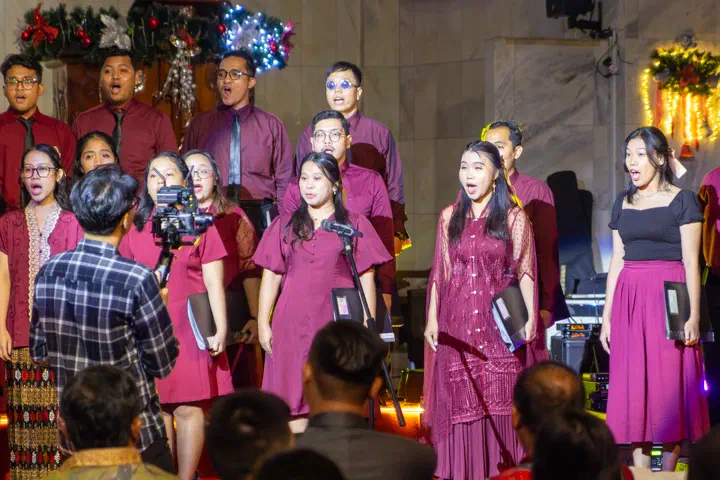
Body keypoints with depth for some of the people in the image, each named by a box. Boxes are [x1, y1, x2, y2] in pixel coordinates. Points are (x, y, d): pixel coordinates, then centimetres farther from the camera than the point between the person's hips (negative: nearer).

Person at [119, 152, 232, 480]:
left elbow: (214, 284, 0)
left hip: (190, 330, -3)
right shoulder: (135, 230, 11)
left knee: (189, 409, -5)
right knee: (156, 410, 2)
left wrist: (220, 329, -8)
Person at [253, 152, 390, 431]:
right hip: (294, 325, 2)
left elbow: (367, 279, 5)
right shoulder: (284, 226, 14)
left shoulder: (354, 225, 8)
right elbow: (271, 277, 12)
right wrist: (263, 324, 4)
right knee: (295, 411, -3)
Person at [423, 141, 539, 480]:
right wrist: (432, 319, 4)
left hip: (499, 319, -2)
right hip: (457, 322, 2)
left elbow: (525, 271, 0)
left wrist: (531, 316, -11)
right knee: (460, 398, 1)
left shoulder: (514, 217, 2)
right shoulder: (450, 218, 10)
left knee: (500, 398, -2)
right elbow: (440, 273, 11)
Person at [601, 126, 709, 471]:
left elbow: (691, 262, -5)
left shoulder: (682, 200, -1)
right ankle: (639, 472, 6)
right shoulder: (623, 203, 13)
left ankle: (668, 470, 3)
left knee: (670, 388, -3)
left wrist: (693, 315, -13)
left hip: (668, 300, -4)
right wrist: (607, 316, 9)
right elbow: (617, 261, 13)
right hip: (629, 300, 5)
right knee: (633, 390, 2)